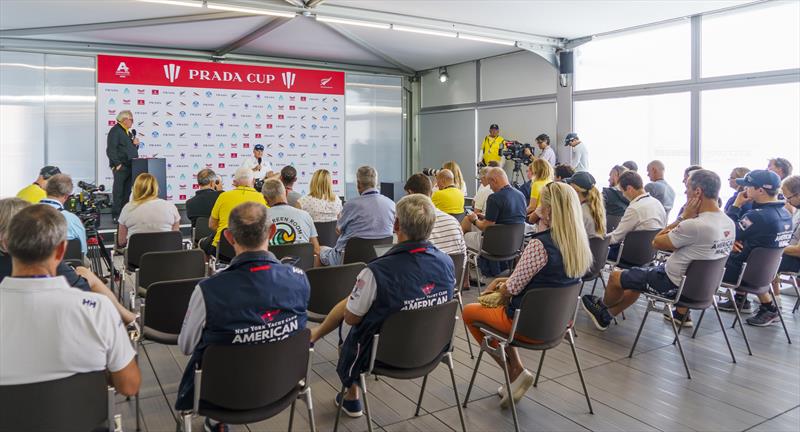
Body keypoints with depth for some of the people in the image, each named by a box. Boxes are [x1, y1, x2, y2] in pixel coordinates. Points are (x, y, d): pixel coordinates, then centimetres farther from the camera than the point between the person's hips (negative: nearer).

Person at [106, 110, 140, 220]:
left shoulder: (128, 132, 19)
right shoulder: (115, 131, -8)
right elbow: (111, 150, -15)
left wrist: (136, 144, 6)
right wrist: (117, 164, -20)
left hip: (130, 166, 9)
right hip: (121, 167, -9)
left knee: (127, 192, 12)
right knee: (118, 192, -5)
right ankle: (116, 215, -1)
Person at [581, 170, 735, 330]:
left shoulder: (695, 225, -33)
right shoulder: (729, 223, -5)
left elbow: (657, 242, -18)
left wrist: (684, 216, -14)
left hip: (674, 285, -8)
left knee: (615, 276, 9)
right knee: (637, 276, 27)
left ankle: (603, 306, 39)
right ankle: (605, 316, 38)